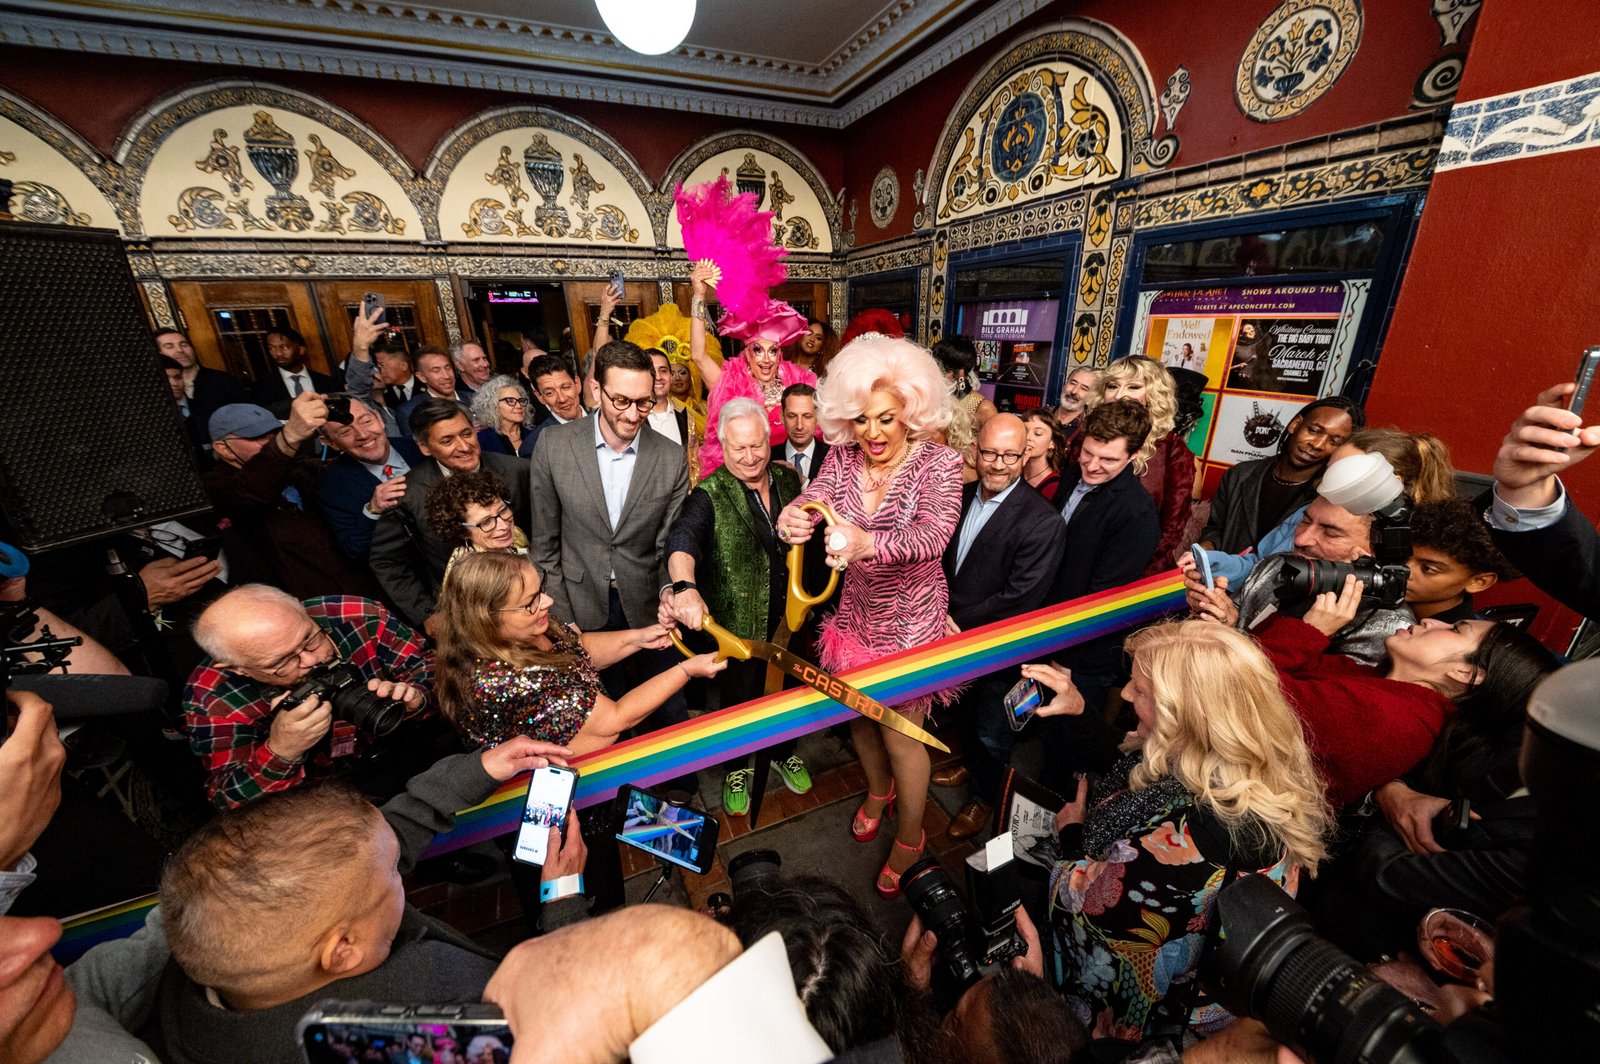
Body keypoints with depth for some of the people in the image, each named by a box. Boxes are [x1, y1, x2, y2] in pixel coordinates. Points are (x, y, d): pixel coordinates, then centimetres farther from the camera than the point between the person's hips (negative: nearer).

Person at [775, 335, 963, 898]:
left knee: (899, 731, 8)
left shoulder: (939, 462, -18)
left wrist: (867, 543, -54)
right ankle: (878, 789, 55)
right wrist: (790, 518, -45)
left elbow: (933, 534, -34)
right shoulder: (842, 458, -6)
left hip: (910, 618, -4)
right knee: (857, 712, 22)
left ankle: (911, 835, 38)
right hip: (856, 612, 5)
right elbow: (811, 499, -20)